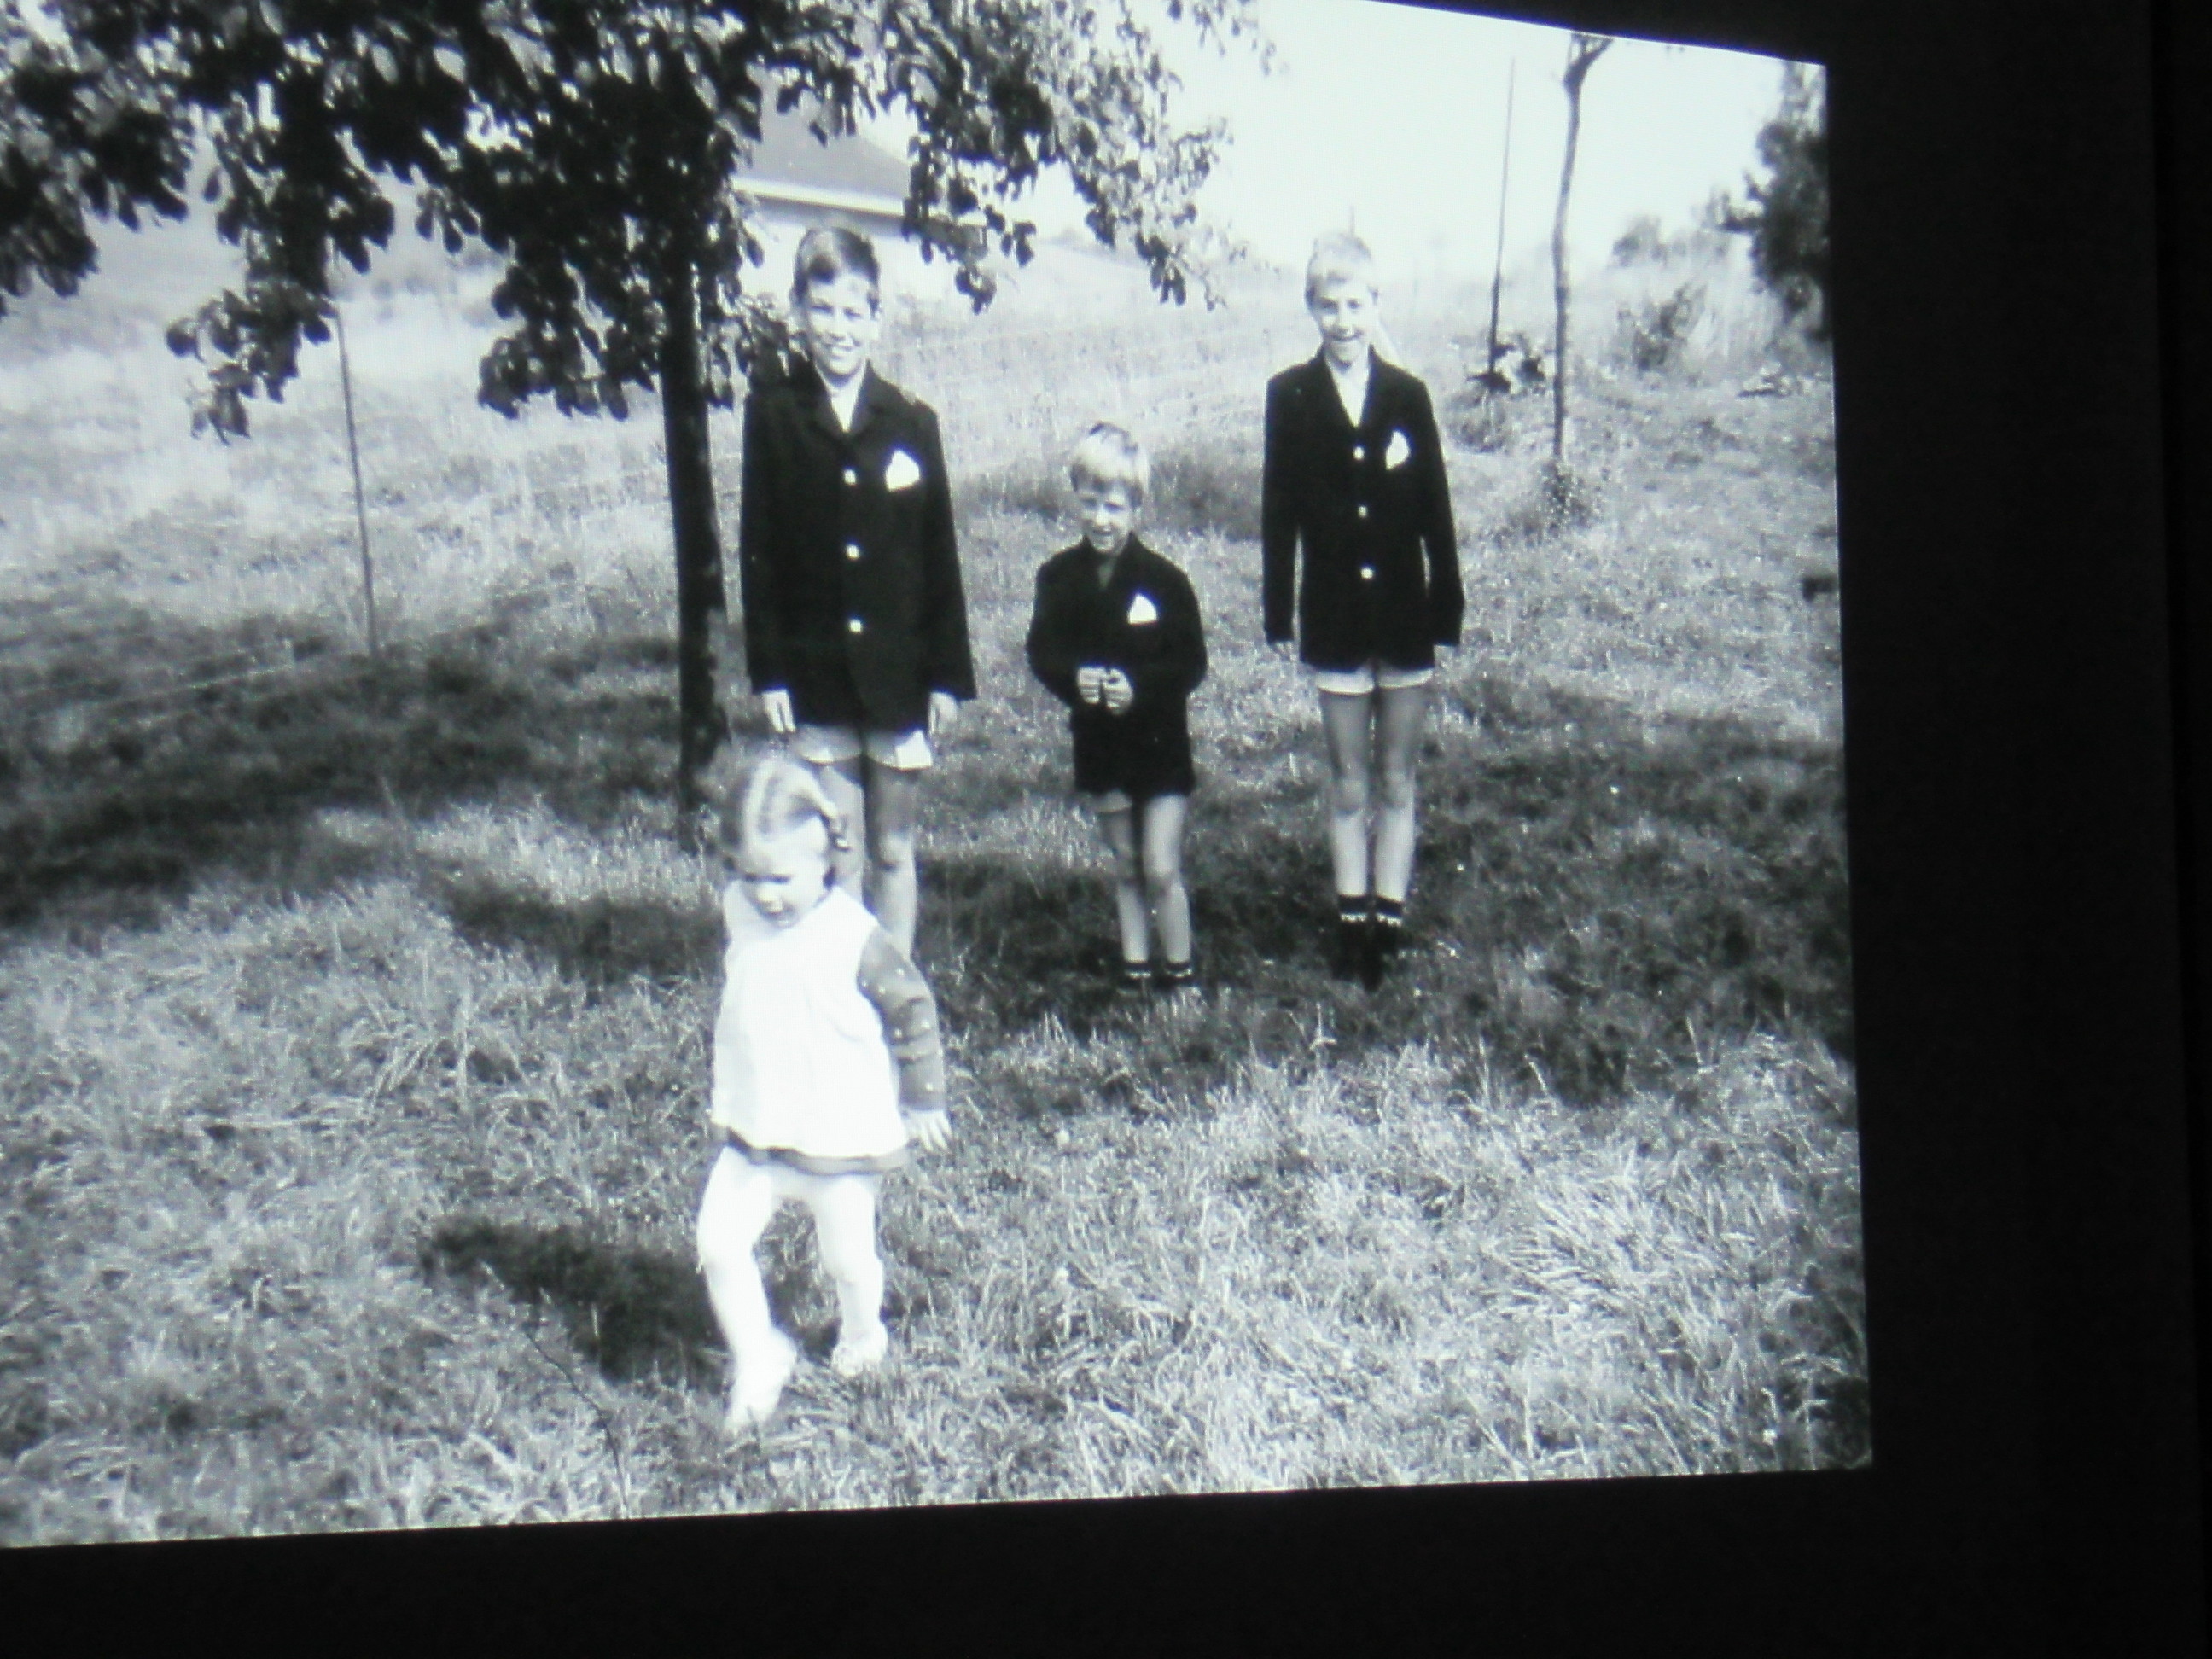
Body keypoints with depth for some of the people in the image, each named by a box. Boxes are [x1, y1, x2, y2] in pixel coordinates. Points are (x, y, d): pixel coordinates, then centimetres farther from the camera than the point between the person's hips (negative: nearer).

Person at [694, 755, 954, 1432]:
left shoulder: (854, 938, -21)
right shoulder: (739, 912, -4)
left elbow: (914, 1011, -9)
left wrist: (924, 1100, -2)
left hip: (842, 1140, -4)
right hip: (751, 1133, 4)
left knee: (848, 1259, 11)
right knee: (719, 1244, -7)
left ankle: (861, 1335, 44)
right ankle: (757, 1361, 13)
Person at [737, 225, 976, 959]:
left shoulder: (911, 421, 0)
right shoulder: (774, 411, -3)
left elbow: (941, 558, 2)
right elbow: (758, 549, -2)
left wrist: (948, 675, -1)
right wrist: (767, 672, -5)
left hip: (900, 674, 1)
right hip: (816, 674, -1)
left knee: (893, 850, 11)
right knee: (837, 857, 6)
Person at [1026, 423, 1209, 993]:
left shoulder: (1164, 580, -12)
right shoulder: (1059, 577, -3)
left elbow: (1191, 662, -12)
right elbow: (1043, 651, -2)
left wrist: (1139, 687, -28)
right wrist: (1074, 677, -23)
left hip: (1159, 738, -3)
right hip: (1098, 739, 3)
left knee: (1161, 870, -2)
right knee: (1126, 866, 15)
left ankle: (1179, 972, 13)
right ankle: (1134, 968, 27)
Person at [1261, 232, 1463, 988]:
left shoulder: (1408, 394, -1)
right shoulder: (1290, 395, -2)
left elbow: (1436, 514, 1)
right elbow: (1279, 510, -1)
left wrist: (1446, 612, -1)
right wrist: (1278, 612, -4)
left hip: (1405, 616, 1)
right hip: (1336, 620, 0)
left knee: (1396, 781, 8)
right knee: (1348, 783, 8)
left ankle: (1388, 920, 14)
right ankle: (1352, 923, 15)